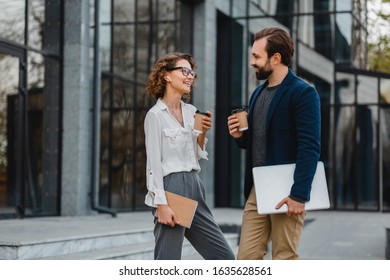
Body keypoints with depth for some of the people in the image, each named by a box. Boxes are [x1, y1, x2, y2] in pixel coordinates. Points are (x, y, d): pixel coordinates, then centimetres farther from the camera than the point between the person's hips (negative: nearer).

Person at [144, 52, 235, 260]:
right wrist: (161, 204, -18)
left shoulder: (191, 111, 14)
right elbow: (154, 164, -11)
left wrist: (202, 134, 3)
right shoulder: (155, 115, -7)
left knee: (225, 258, 8)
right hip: (171, 188, -8)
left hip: (194, 188, 8)